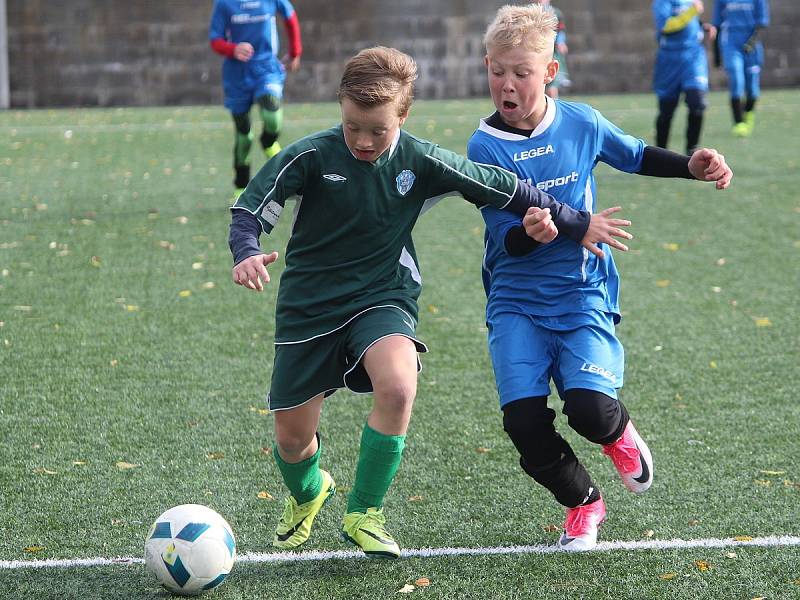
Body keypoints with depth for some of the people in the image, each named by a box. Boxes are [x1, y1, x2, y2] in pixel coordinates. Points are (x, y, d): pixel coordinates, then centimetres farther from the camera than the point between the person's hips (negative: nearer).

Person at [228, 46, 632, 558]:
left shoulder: (420, 162, -9)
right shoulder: (312, 156, -12)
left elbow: (502, 188, -1)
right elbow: (249, 209, -9)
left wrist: (576, 224, 5)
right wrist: (247, 254, -31)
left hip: (382, 296, 0)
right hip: (309, 305, 0)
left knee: (398, 387, -32)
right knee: (292, 441, 2)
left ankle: (365, 513, -11)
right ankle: (307, 493, 43)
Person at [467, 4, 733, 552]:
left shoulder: (581, 123, 0)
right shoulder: (485, 148, -8)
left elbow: (636, 156, 21)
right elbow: (508, 242, -12)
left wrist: (692, 167, 6)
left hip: (581, 294, 0)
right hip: (516, 300, 0)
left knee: (589, 408, -22)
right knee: (523, 419, -15)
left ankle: (618, 433, 18)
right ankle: (583, 504, 13)